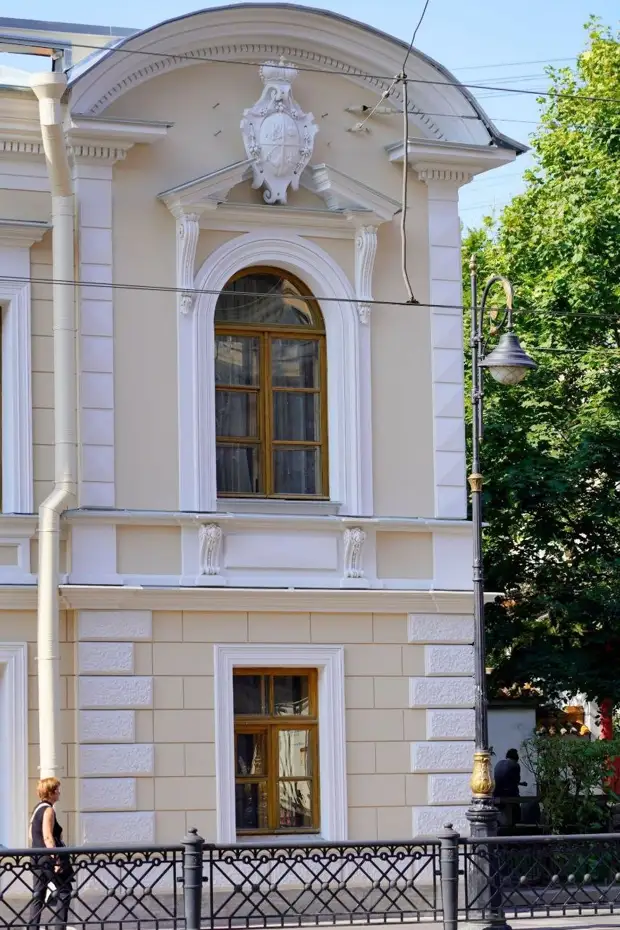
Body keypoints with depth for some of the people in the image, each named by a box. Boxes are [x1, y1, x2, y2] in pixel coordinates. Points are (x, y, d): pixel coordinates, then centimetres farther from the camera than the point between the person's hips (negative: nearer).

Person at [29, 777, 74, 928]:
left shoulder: (37, 808, 15)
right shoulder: (48, 810, -13)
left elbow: (32, 835, 20)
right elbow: (48, 837, -21)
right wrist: (56, 859, -22)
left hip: (37, 858, 9)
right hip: (49, 858, -9)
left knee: (38, 895, 10)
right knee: (63, 893, -5)